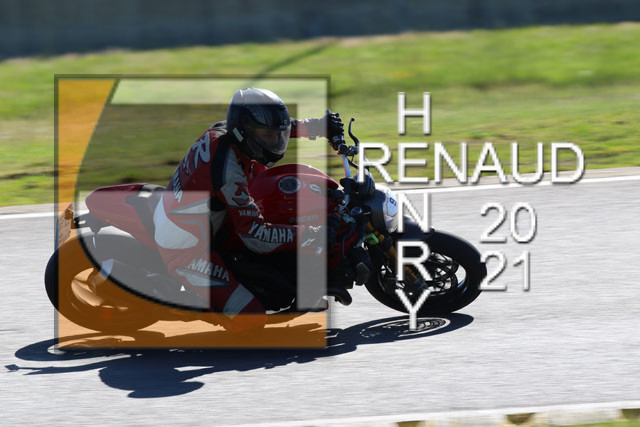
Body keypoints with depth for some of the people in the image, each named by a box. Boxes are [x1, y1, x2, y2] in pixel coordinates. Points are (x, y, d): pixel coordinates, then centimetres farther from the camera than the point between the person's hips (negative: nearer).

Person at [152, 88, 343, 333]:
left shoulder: (218, 132, -6)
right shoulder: (230, 172, -31)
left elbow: (274, 128, 13)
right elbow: (254, 235, -29)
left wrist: (320, 125, 5)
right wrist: (312, 234, -31)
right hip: (186, 252, -9)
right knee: (250, 320, -17)